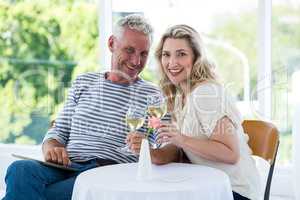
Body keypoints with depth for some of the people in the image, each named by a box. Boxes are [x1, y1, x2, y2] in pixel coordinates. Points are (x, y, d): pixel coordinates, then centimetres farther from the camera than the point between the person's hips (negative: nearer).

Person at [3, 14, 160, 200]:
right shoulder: (83, 83, 21)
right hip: (67, 167, 4)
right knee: (20, 169, -31)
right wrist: (51, 148, -3)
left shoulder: (152, 95, 9)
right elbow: (58, 131, 20)